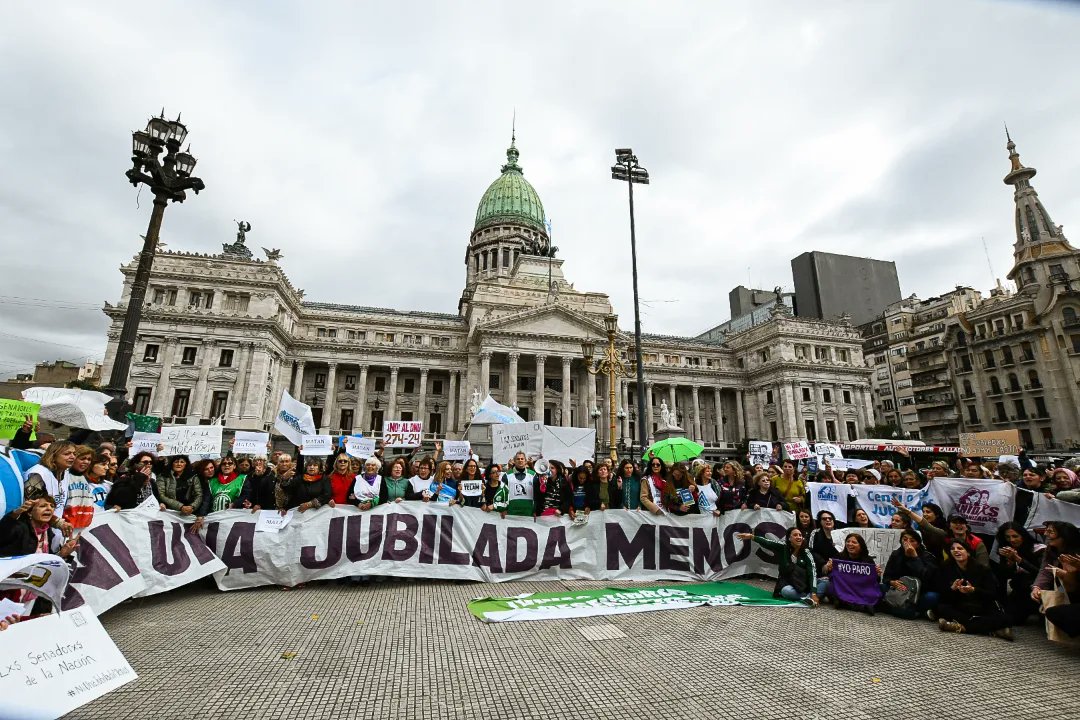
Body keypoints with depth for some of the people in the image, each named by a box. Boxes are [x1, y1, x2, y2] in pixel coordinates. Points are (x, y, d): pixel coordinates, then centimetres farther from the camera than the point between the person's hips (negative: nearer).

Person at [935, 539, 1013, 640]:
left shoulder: (982, 569, -1)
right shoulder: (947, 569, 0)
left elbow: (993, 594, -9)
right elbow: (941, 595, -4)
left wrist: (974, 590, -27)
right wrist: (952, 589, -25)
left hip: (983, 610, 0)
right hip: (959, 610, 0)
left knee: (1003, 618, -30)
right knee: (941, 608, -30)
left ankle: (961, 627, -33)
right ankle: (991, 629, -28)